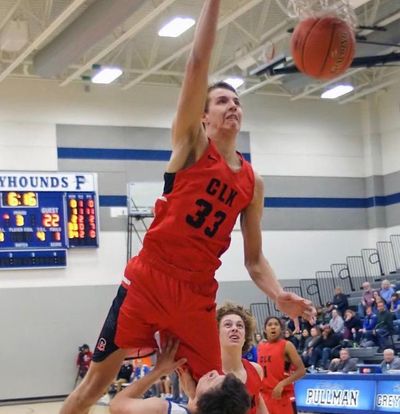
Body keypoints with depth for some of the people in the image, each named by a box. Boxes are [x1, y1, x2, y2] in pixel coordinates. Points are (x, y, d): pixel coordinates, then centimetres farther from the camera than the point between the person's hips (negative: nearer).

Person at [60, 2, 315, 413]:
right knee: (98, 379, 0)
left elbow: (254, 260, 12)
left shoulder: (252, 182, 11)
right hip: (149, 280, -4)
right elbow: (197, 63, -11)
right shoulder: (191, 143, 1)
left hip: (199, 295, 4)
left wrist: (279, 296, -6)